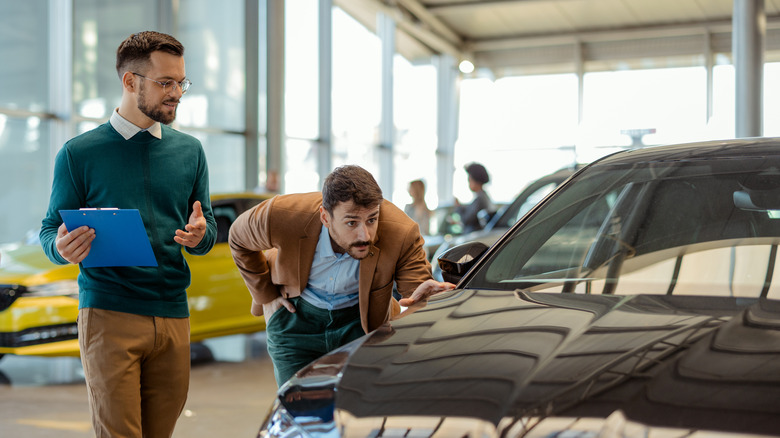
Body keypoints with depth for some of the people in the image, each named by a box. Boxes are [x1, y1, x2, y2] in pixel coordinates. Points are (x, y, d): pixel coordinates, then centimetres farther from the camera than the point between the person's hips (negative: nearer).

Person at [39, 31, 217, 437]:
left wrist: (200, 235, -10)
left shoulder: (190, 151, 12)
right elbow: (50, 231, 5)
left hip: (173, 316, 3)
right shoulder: (79, 153, 2)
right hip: (109, 314, -3)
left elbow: (208, 228, 15)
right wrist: (61, 248, -19)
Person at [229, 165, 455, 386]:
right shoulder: (282, 216, -30)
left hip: (360, 320, 0)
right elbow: (239, 239, -7)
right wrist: (265, 294, -4)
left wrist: (420, 299, -50)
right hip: (296, 316, 0)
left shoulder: (402, 233, -32)